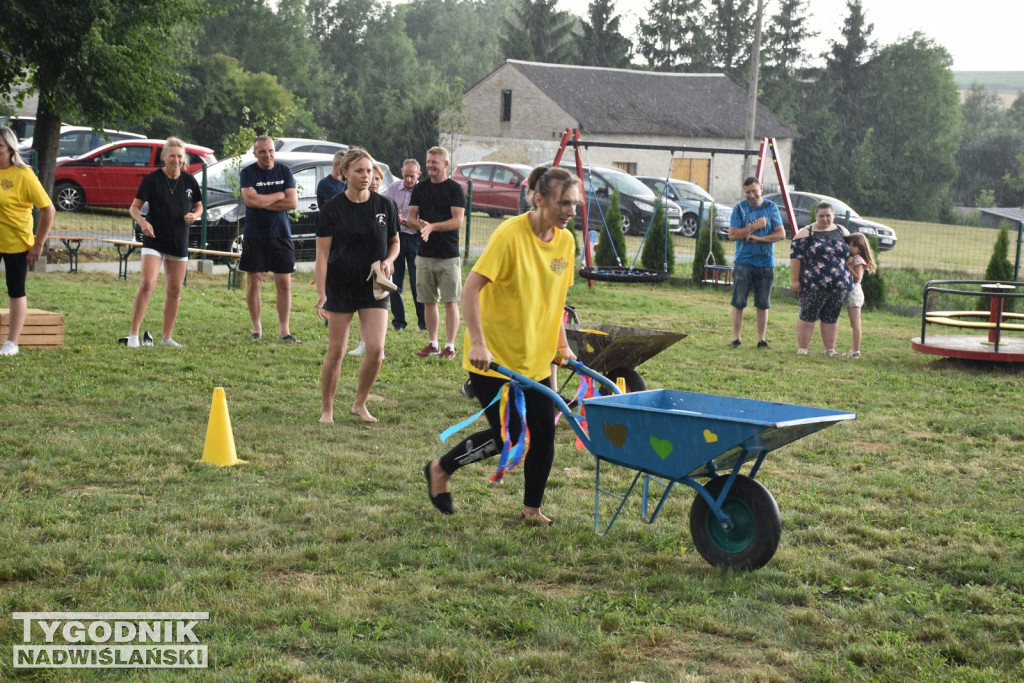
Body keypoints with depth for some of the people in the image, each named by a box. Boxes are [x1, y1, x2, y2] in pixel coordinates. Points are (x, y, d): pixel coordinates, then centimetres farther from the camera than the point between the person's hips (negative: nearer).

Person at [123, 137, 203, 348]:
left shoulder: (189, 181, 3)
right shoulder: (152, 179, -7)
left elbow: (199, 206, 15)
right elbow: (134, 207, -5)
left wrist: (194, 215, -8)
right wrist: (142, 221, -26)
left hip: (179, 242, 4)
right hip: (154, 239, -4)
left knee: (175, 291, 8)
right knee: (147, 284, -18)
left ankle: (167, 337, 20)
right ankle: (133, 334, -14)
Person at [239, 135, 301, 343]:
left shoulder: (284, 171, 6)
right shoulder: (247, 173, -1)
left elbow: (293, 202, -4)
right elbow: (250, 200, -16)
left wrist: (262, 201, -9)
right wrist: (279, 196, -7)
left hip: (281, 234, 2)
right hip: (255, 236, -2)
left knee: (284, 283, -1)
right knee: (254, 281, 0)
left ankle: (284, 330, 5)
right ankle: (256, 328, 11)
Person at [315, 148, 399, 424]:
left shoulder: (385, 206, 2)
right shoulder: (332, 209, -5)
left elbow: (394, 242, 15)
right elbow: (322, 253, -7)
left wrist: (388, 261, -8)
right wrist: (321, 293, -14)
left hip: (374, 288, 2)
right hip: (340, 287, -2)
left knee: (376, 349, -8)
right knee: (336, 352, 1)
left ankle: (359, 404, 13)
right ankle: (326, 409, 17)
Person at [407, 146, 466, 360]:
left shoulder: (455, 189, -3)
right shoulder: (420, 188, 11)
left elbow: (457, 221, -11)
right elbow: (411, 217, 8)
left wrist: (432, 227, -22)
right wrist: (419, 225, -14)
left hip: (448, 255, -5)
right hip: (424, 254, 5)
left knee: (450, 301, -3)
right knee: (428, 301, 9)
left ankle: (450, 346, 1)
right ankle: (432, 344, 19)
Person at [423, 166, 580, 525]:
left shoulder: (566, 241, 3)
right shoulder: (510, 234, -19)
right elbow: (470, 289, -21)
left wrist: (562, 346, 13)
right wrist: (478, 343, -28)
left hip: (536, 357, 7)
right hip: (495, 357, -7)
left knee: (544, 435, 4)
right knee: (507, 436, -5)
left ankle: (532, 509, 22)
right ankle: (440, 469, 19)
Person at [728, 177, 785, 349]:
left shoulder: (771, 207, 5)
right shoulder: (739, 208, 0)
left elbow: (781, 234, -1)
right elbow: (732, 235, -8)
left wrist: (758, 238, -12)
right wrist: (755, 226, -15)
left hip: (766, 262, 2)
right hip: (743, 262, -2)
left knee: (763, 304, 5)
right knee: (738, 302, -3)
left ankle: (762, 339, 10)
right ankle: (736, 338, 4)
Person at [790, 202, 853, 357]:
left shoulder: (842, 232, 12)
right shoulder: (806, 233, -2)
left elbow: (850, 254, 19)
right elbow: (795, 257, -6)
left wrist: (853, 277, 13)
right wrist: (794, 280, -11)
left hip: (839, 286, 4)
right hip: (813, 286, -4)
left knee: (831, 318, 9)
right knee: (807, 316, -2)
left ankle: (830, 349, 16)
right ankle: (802, 349, 4)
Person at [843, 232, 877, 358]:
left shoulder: (858, 260, -11)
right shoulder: (850, 258, 17)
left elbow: (858, 278, -19)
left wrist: (849, 266, -20)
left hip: (854, 292, -10)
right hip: (849, 292, 10)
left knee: (855, 323, -10)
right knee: (853, 324, 13)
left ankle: (856, 351, -10)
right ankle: (853, 350, 19)